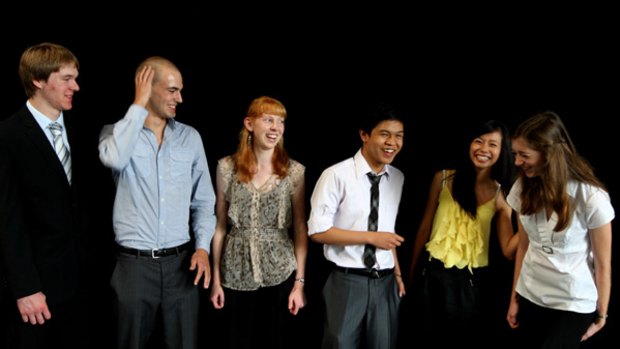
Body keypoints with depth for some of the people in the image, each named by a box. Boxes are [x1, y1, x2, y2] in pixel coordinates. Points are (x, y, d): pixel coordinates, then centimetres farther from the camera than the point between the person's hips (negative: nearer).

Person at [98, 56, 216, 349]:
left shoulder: (190, 137, 5)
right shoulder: (116, 132, -1)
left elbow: (204, 200, 8)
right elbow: (114, 158, -27)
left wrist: (203, 246, -5)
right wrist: (139, 104, -16)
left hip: (181, 261, 2)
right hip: (134, 263, -2)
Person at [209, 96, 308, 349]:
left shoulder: (294, 171, -4)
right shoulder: (227, 167, -3)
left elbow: (300, 229, 0)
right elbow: (220, 225, 2)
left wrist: (300, 282, -3)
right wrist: (216, 278, 3)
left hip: (280, 273, 0)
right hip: (237, 274, 0)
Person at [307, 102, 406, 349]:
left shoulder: (398, 178, 7)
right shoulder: (337, 175, -13)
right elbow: (318, 231, -14)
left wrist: (397, 272, 10)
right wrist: (371, 237, -15)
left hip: (385, 282, 5)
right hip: (348, 281, -5)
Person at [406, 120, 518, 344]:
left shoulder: (501, 195, -4)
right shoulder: (444, 178, -4)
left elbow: (509, 250, -9)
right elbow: (425, 226, 3)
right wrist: (412, 271, 9)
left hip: (470, 280, 0)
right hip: (433, 273, 0)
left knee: (462, 339, 15)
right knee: (428, 337, 14)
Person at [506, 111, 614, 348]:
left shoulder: (591, 197, -17)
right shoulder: (524, 188, -3)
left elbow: (603, 264, -8)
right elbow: (523, 247, 5)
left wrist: (600, 316, 0)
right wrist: (514, 298, 9)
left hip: (575, 304, -4)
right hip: (530, 296, 4)